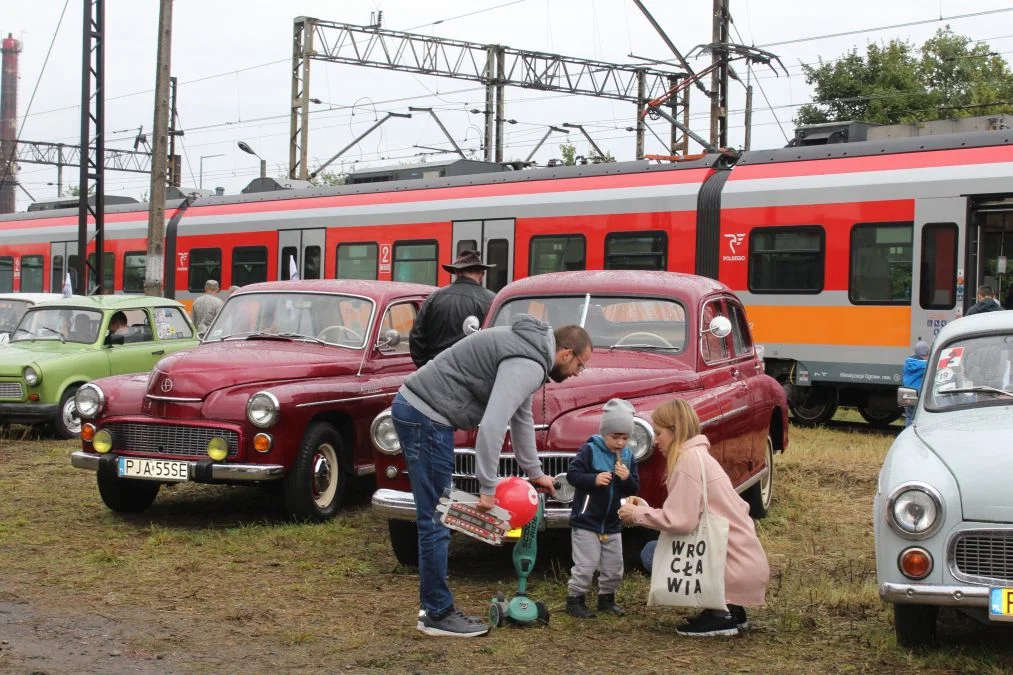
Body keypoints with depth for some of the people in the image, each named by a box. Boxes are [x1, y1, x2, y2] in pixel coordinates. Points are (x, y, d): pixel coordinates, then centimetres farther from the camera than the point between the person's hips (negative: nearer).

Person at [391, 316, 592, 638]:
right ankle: (438, 614, 5)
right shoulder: (528, 365, -17)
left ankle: (434, 607, 21)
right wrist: (488, 488, -23)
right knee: (436, 522, -3)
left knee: (435, 518, 14)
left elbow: (521, 417, 27)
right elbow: (492, 426, -27)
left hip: (413, 406, 11)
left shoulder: (528, 351, 15)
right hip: (425, 417, -11)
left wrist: (534, 472, 34)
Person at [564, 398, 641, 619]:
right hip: (586, 520, -5)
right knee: (586, 565, -4)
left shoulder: (628, 456, 2)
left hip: (612, 523, 6)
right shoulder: (589, 450, -13)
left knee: (614, 567, 13)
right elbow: (572, 474, -16)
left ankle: (606, 598, 31)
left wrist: (627, 478, -16)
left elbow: (634, 488, 4)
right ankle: (574, 600, 9)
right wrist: (594, 479, -29)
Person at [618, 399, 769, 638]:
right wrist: (645, 509, 9)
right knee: (656, 550, 18)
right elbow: (689, 513, 15)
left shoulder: (689, 459, -15)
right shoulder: (697, 455, 15)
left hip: (737, 568, -9)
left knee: (651, 554, -3)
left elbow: (681, 521, -21)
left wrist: (637, 515, -7)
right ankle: (729, 609, 15)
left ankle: (718, 615, -4)